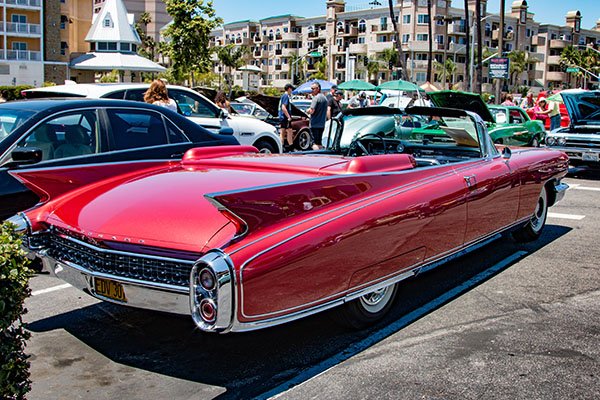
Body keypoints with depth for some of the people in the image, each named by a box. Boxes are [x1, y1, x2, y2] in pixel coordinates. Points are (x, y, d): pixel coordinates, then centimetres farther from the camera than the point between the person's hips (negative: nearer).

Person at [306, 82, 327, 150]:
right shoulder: (324, 98, 15)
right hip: (322, 124, 9)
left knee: (315, 143, -9)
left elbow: (311, 111, -20)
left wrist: (307, 111, 1)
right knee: (319, 143, 14)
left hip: (314, 124, -9)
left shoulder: (316, 98, -13)